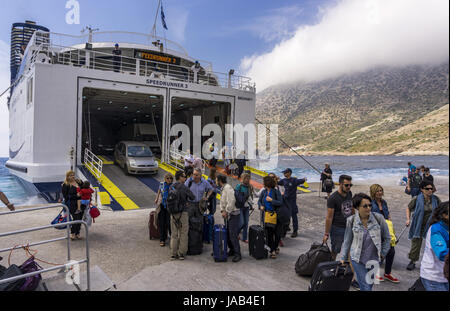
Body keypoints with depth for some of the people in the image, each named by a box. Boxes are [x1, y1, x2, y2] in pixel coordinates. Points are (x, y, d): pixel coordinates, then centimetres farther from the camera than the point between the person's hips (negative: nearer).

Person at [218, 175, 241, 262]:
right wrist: (222, 210, 1)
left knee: (233, 234, -11)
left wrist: (226, 211, -16)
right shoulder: (223, 189, 17)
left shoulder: (228, 188, -15)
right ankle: (232, 250, 25)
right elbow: (222, 201, 17)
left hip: (233, 214, -10)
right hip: (227, 214, 10)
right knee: (227, 233, 13)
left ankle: (237, 254, -6)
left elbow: (231, 201, -24)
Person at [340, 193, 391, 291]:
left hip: (374, 259, 2)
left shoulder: (378, 218, -10)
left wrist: (383, 254, 5)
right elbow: (347, 241, 1)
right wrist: (343, 258, 2)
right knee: (365, 287, -5)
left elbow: (387, 237, 4)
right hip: (358, 260, -2)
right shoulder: (351, 221, -10)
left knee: (369, 285, 16)